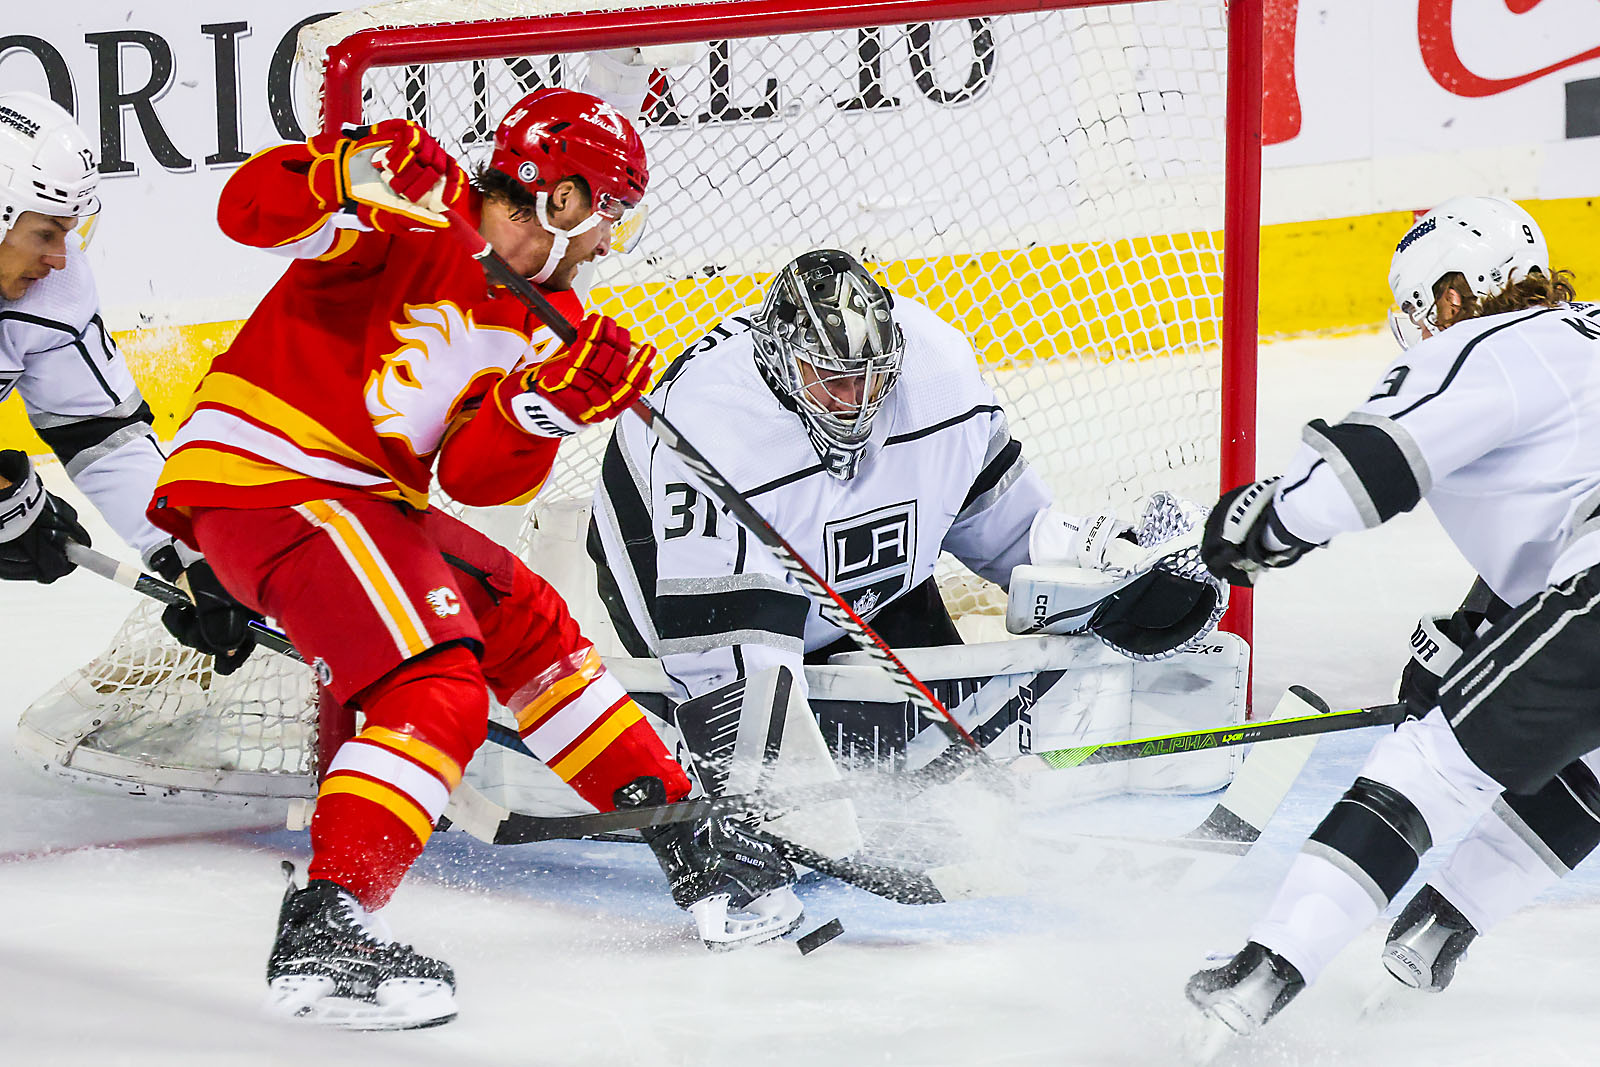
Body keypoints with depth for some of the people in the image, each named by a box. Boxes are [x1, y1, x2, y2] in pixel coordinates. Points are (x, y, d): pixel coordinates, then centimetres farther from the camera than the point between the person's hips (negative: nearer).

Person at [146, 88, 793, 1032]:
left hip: (365, 496, 10)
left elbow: (476, 478, 3)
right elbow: (250, 207, -24)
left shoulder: (538, 314, 12)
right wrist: (355, 176, -40)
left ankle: (685, 844, 29)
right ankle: (322, 935, -25)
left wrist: (554, 396, -12)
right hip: (261, 481, -10)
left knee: (528, 625, 17)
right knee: (438, 690, -21)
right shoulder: (417, 218, -12)